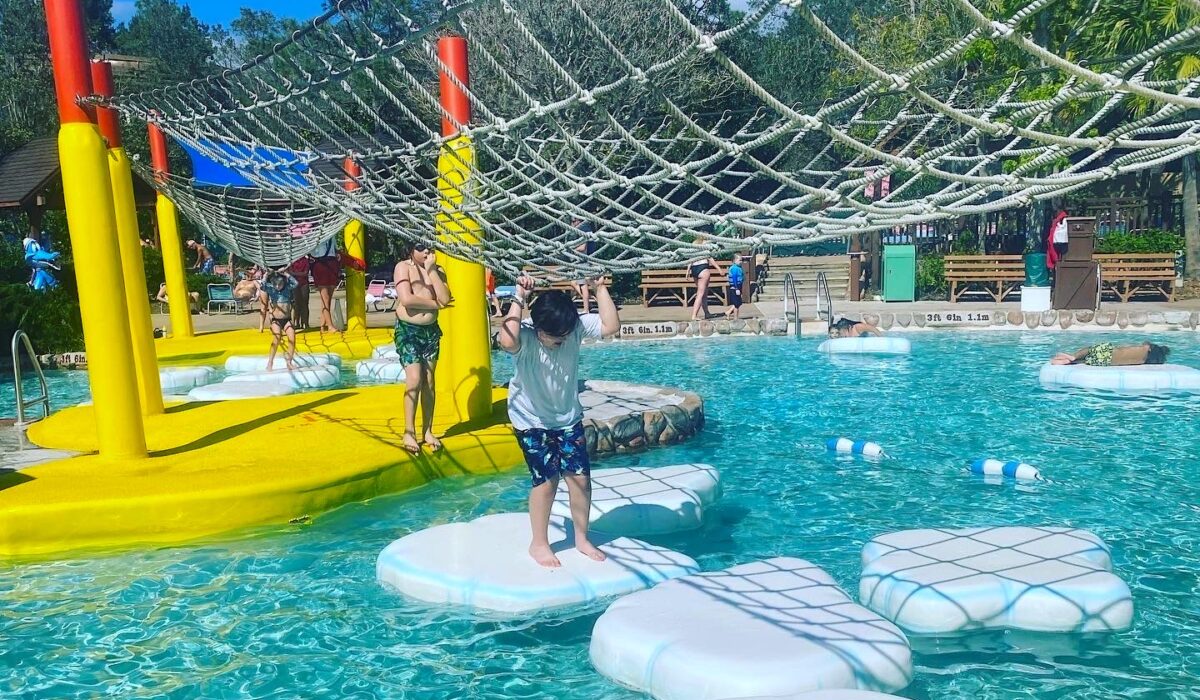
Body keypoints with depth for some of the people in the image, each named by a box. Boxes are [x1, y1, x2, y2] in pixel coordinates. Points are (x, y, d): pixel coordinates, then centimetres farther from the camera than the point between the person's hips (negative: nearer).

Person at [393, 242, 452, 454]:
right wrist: (434, 303, -10)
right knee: (414, 380, -11)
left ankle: (428, 431, 14)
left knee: (429, 382, 5)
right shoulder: (403, 267, -7)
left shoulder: (437, 271, 7)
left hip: (431, 330, 5)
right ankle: (409, 433, 0)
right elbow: (406, 299, -21)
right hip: (407, 330, -5)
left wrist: (431, 270, -12)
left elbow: (445, 298, -10)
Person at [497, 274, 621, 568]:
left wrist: (600, 288, -20)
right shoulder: (525, 338, -26)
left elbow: (611, 326, -17)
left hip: (568, 417, 5)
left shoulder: (577, 326, -13)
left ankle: (581, 538, 23)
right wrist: (519, 299, -42)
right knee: (547, 480, -5)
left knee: (580, 477, 3)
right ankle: (538, 543, 16)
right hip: (532, 421, -4)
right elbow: (507, 341, -49)